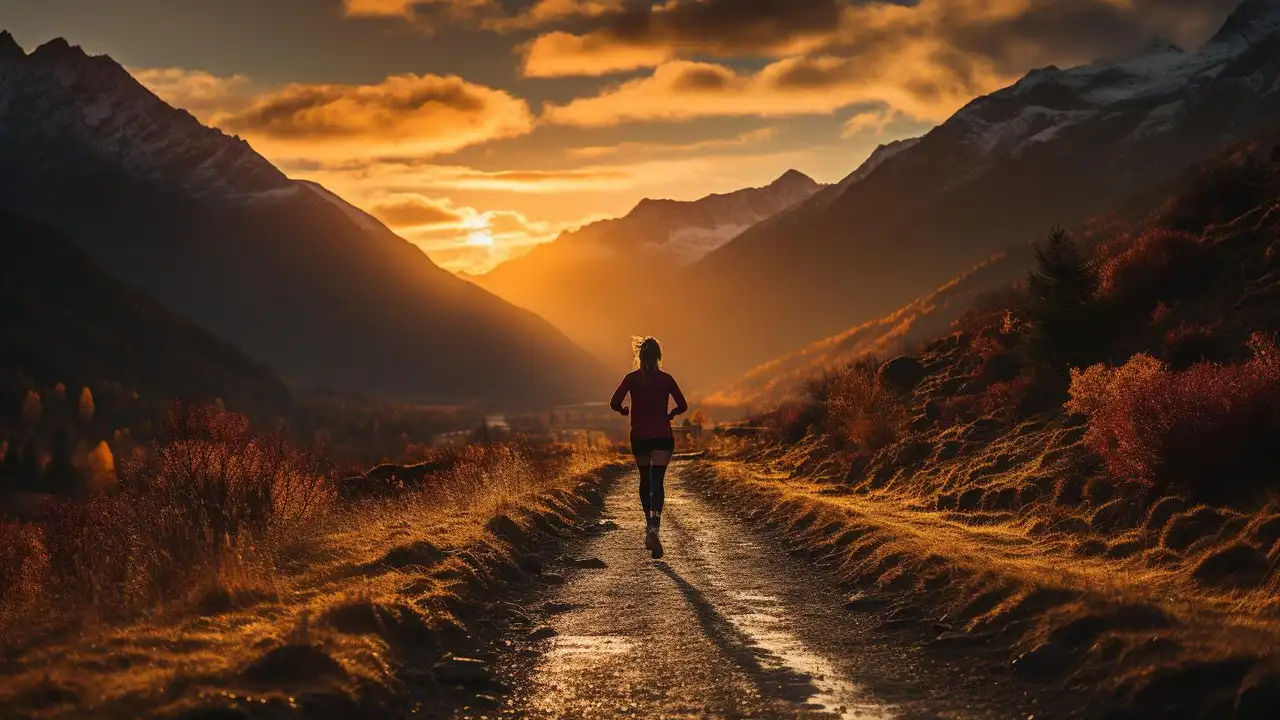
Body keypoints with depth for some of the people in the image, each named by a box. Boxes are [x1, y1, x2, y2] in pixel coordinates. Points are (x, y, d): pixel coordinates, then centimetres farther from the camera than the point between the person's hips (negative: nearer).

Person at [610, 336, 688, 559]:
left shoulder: (632, 378, -3)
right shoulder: (666, 379, -2)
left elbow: (614, 403, -11)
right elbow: (683, 405, 0)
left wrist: (624, 411, 11)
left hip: (639, 436, 1)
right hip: (663, 436, -1)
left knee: (645, 480, 19)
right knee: (657, 481, -9)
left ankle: (650, 527, 27)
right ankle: (653, 528, -29)